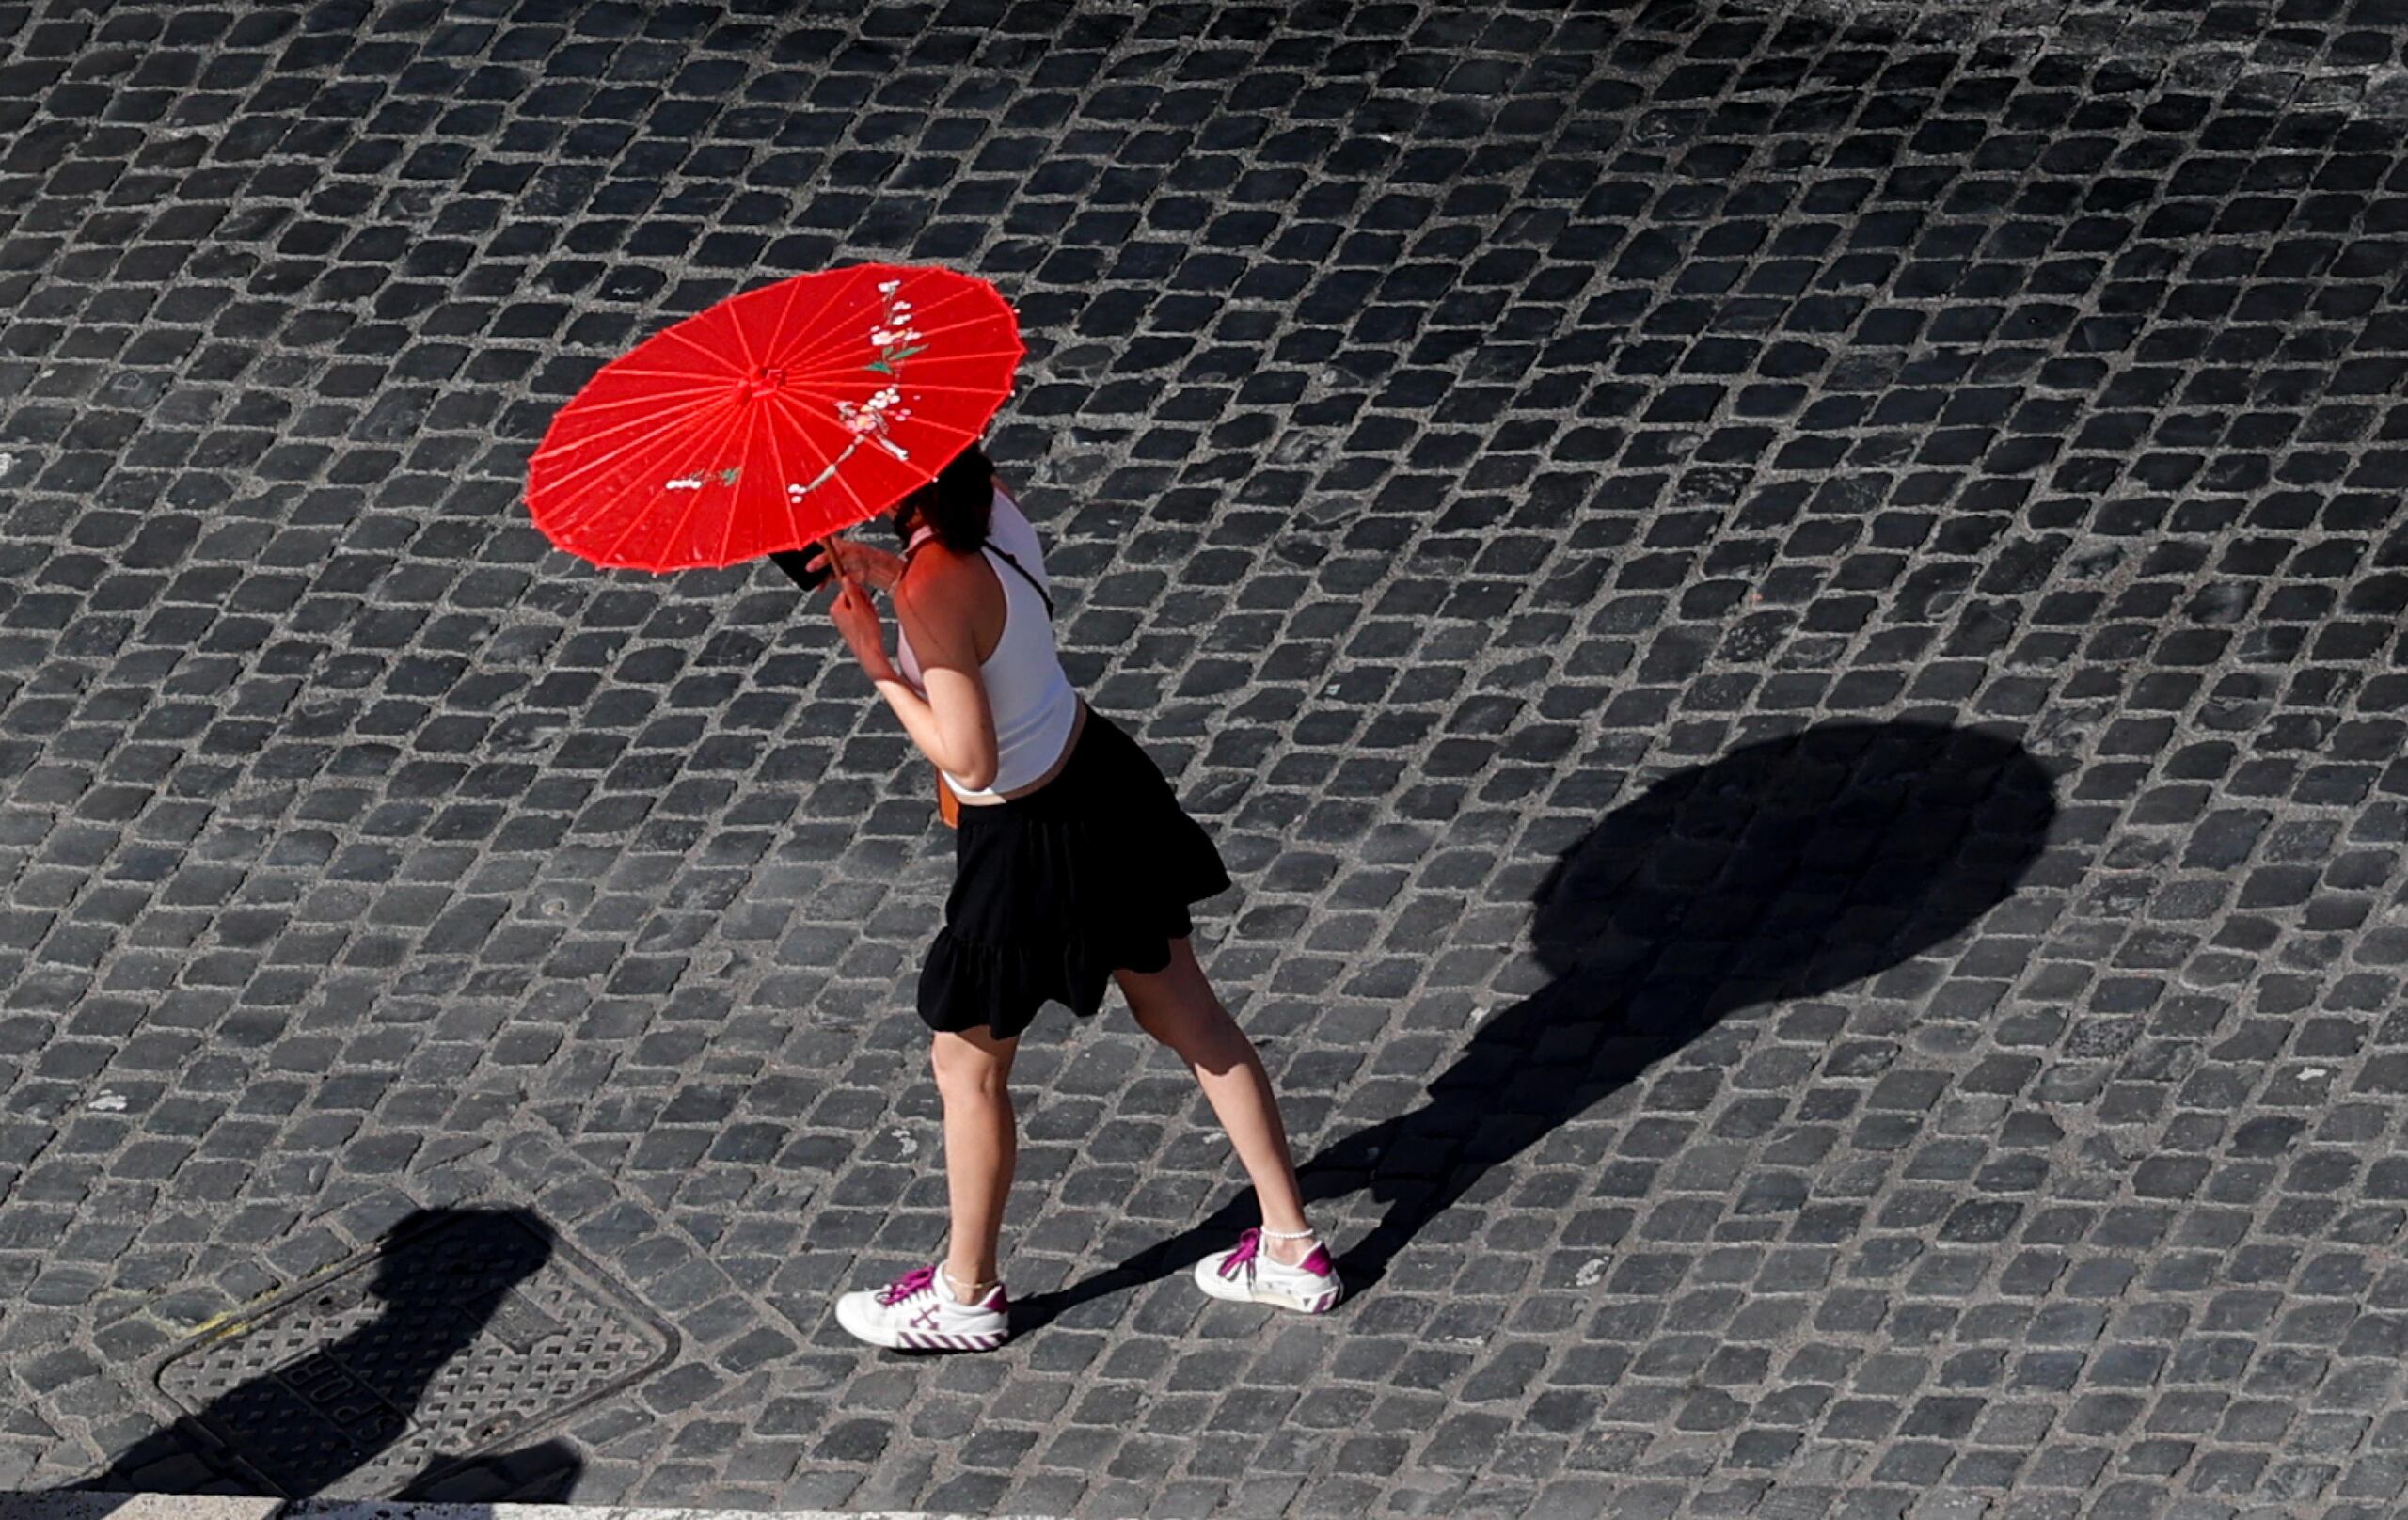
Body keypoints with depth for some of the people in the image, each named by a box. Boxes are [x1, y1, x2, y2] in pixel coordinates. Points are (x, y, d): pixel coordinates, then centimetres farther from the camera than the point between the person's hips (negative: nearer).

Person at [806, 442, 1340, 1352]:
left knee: (968, 1067, 14)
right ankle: (1292, 1249, 32)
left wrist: (878, 665, -21)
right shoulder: (989, 498, -9)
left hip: (1029, 842, -8)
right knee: (1189, 1018, 20)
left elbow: (970, 759, -28)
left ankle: (967, 1295, 34)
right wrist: (889, 571, -2)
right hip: (1100, 775, 8)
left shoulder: (938, 589, -32)